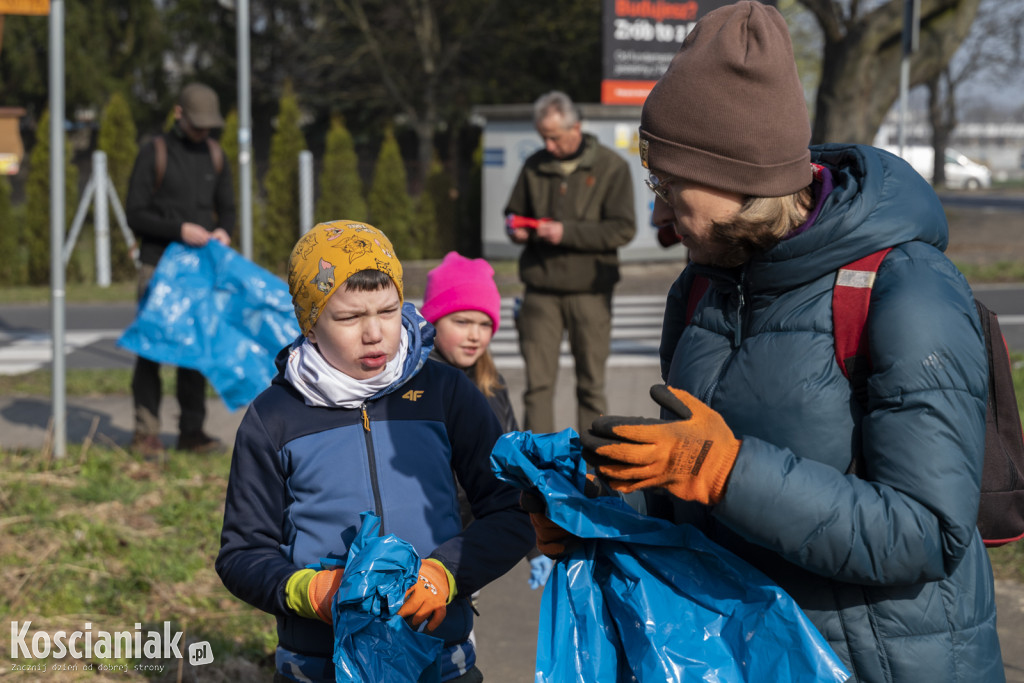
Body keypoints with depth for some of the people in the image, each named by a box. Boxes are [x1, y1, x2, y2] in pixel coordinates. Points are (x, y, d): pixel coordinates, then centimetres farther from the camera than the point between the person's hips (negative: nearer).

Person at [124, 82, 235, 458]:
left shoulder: (214, 155, 10)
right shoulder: (154, 154, -6)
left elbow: (227, 208, 16)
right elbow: (135, 213, -9)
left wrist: (223, 232, -7)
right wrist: (179, 229, -21)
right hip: (159, 265, -5)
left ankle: (192, 431, 11)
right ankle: (146, 433, -2)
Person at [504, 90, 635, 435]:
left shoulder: (611, 167, 0)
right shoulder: (535, 167, 10)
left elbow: (623, 229, -8)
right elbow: (515, 212, 22)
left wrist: (567, 232, -16)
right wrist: (516, 229, -2)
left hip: (590, 292, -2)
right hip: (541, 290, 2)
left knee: (591, 385, 4)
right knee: (537, 383, -2)